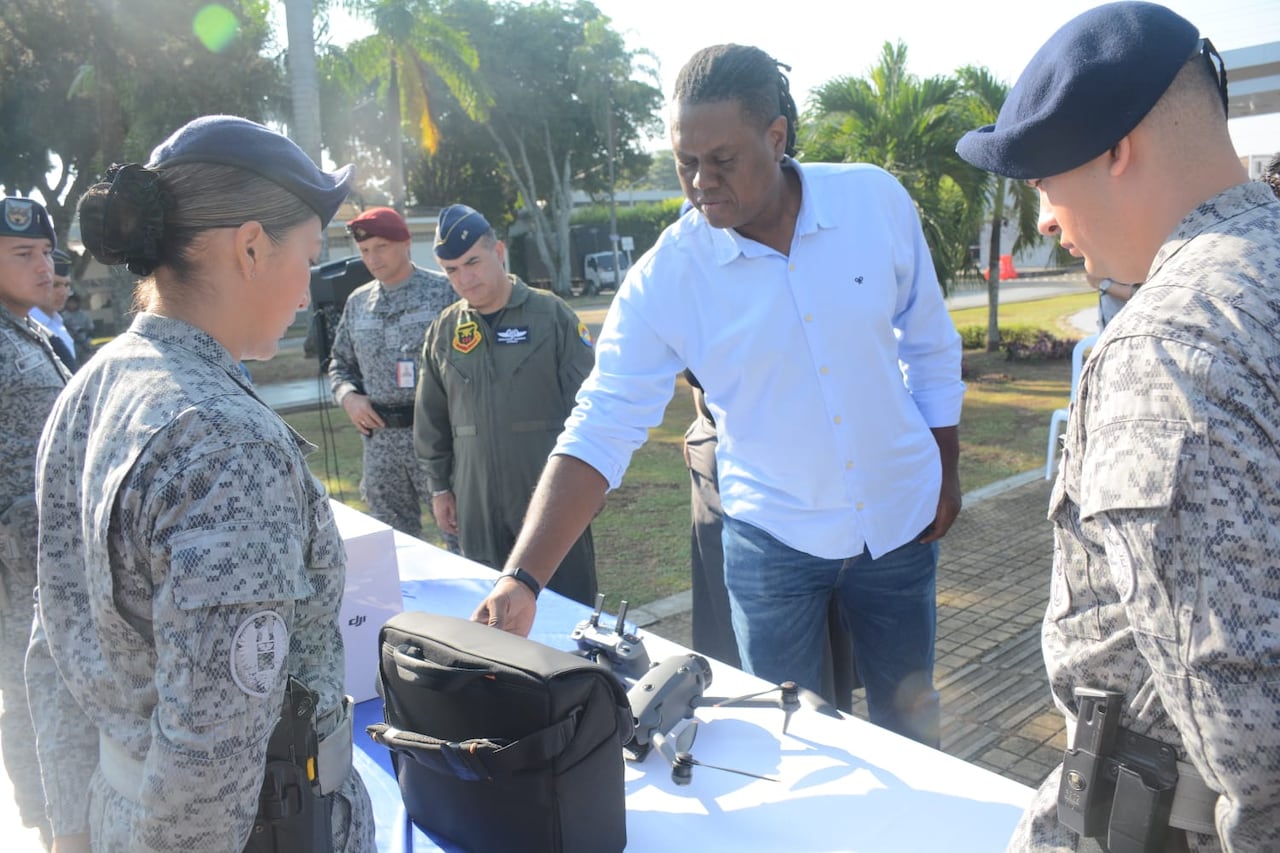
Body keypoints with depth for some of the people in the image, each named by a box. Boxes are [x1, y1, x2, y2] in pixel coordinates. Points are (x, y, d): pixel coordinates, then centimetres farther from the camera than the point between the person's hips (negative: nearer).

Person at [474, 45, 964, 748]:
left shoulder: (876, 200, -11)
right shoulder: (664, 277, -18)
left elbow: (929, 345, 2)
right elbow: (599, 431, -21)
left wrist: (946, 471, 6)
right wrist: (521, 580, -29)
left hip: (900, 517, 2)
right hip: (773, 538, -1)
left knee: (907, 715, 21)